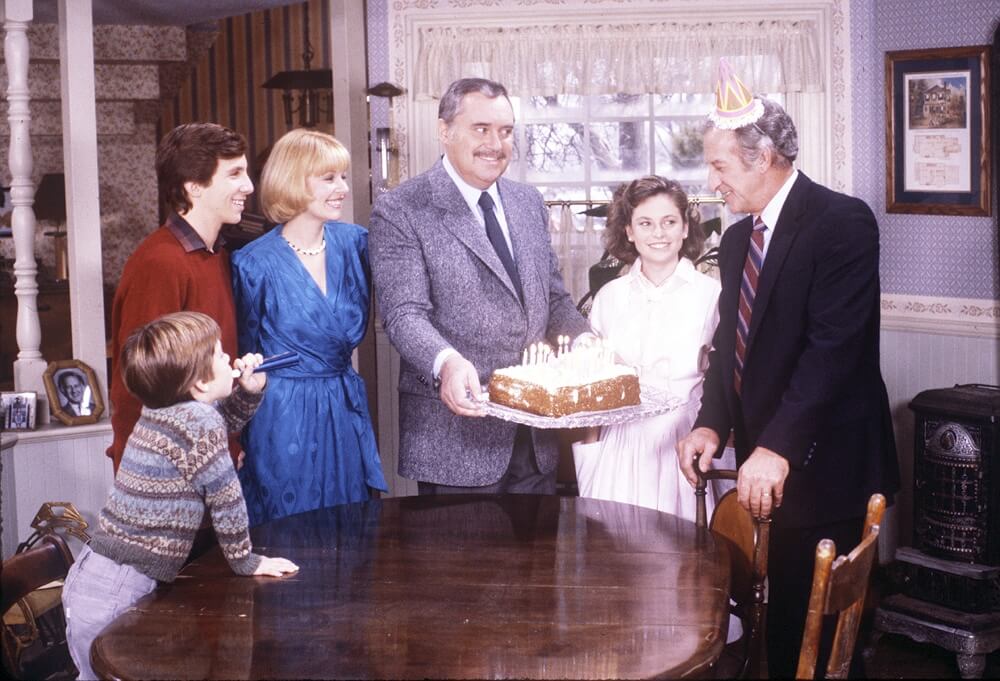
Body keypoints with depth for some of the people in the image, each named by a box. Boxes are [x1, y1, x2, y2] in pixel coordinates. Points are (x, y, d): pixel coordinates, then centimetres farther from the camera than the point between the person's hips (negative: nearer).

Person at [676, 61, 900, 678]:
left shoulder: (843, 222, -11)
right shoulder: (737, 239, 14)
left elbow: (836, 345, -20)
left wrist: (779, 447, -25)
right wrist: (713, 425, -3)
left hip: (823, 467, -7)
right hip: (769, 465, 7)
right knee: (784, 626, 12)